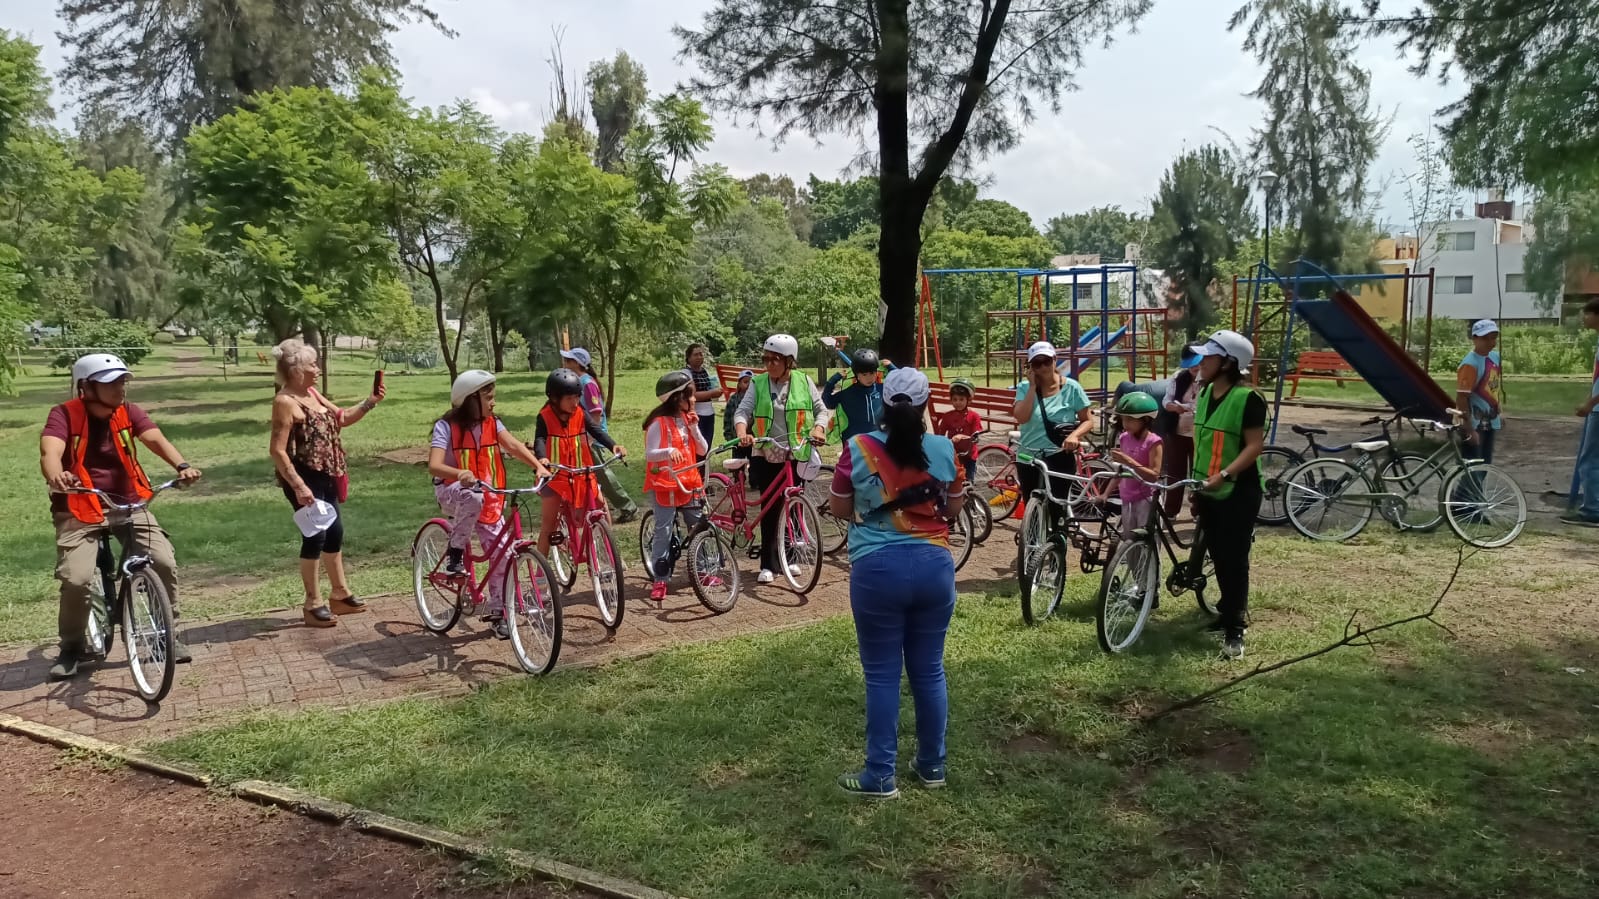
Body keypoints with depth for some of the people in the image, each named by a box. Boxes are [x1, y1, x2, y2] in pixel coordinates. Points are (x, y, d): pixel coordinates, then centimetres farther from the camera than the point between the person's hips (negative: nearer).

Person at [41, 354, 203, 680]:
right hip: (80, 510, -3)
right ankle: (73, 647, 8)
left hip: (128, 505, 3)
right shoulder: (64, 415, -12)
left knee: (165, 562, -14)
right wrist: (55, 476, -53)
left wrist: (181, 465, -39)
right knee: (76, 579, -19)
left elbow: (156, 439, -19)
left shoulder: (128, 412, -3)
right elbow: (50, 451, -29)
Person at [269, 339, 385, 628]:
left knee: (335, 532, 16)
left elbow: (342, 419, 21)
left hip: (325, 477, 10)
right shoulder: (286, 402, -18)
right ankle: (313, 604, 8)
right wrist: (298, 486, -26)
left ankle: (339, 595, 29)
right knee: (315, 536, -4)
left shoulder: (312, 393, 10)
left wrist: (370, 403, 6)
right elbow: (277, 450, -22)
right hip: (305, 480, -10)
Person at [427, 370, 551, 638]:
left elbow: (514, 445, -16)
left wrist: (538, 466, -33)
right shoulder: (446, 426, -15)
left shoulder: (492, 423, -1)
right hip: (451, 491, -4)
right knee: (473, 497, -40)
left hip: (489, 497, 5)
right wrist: (460, 474, -48)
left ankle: (497, 613, 11)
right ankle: (455, 552, -16)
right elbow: (434, 466, -28)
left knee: (502, 552, -4)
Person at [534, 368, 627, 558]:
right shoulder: (545, 417, -10)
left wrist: (613, 446, -32)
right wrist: (542, 458, -44)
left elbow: (596, 430, -13)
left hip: (581, 475, 3)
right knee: (548, 525, 3)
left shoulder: (581, 414, -2)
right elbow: (539, 440, -22)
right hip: (555, 477, -3)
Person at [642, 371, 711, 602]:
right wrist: (668, 452, -35)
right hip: (664, 485, -6)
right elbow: (649, 454, -16)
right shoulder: (659, 422, -12)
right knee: (664, 531, -6)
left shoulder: (688, 418, 10)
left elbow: (703, 451, 7)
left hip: (689, 483, 6)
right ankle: (660, 580, -2)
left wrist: (694, 428, -7)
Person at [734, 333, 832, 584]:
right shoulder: (758, 384, 0)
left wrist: (818, 429, -16)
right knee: (771, 509, -1)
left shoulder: (804, 382, 1)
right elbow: (742, 411, -7)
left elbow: (821, 410, 5)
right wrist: (742, 433, -27)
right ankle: (768, 565, 5)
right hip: (766, 455, -1)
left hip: (797, 455, 1)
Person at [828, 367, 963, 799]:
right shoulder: (943, 449, -2)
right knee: (929, 669, 14)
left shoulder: (858, 449, -7)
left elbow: (838, 509, 5)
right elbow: (954, 509, 11)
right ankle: (932, 765, 27)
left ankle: (880, 776, 12)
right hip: (934, 567, 3)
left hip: (877, 570, -2)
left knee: (882, 675, 6)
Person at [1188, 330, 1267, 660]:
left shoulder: (1248, 399, -16)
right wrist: (1196, 482, 17)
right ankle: (1230, 609, 31)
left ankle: (1235, 628, 1)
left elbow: (1255, 445, -20)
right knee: (1218, 556, 15)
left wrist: (1224, 474, -30)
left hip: (1239, 493, -7)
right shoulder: (1205, 394, 8)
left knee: (1235, 559, -4)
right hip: (1209, 492, 7)